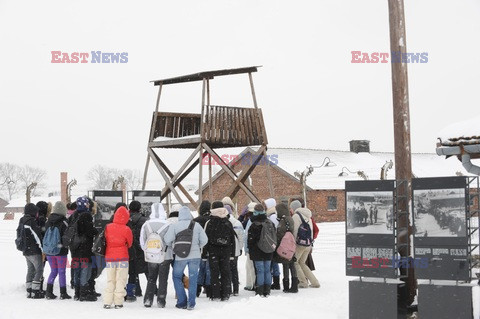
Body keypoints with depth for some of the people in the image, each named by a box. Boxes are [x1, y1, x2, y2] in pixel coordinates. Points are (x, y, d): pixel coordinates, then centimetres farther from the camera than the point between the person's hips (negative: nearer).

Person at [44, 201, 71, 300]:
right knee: (62, 272, 2)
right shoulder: (64, 222, -13)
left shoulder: (48, 221, 5)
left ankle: (49, 292, 10)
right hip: (60, 251, -5)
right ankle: (63, 293, 6)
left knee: (53, 271, 14)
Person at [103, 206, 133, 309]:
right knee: (120, 281, 4)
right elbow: (129, 243, 3)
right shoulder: (126, 229, -12)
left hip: (109, 258, 3)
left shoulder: (107, 227, -3)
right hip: (122, 258, -3)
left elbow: (106, 241, 10)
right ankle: (118, 302, 3)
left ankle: (107, 302, 8)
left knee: (110, 281, 11)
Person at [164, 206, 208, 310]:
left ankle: (182, 302, 9)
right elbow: (204, 240, 0)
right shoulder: (197, 225, -2)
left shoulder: (174, 226, -8)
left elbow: (167, 240, -11)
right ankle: (191, 303, 7)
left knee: (177, 277, 14)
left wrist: (173, 246, 9)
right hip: (195, 256, 2)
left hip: (180, 256, -2)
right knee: (193, 279, 8)